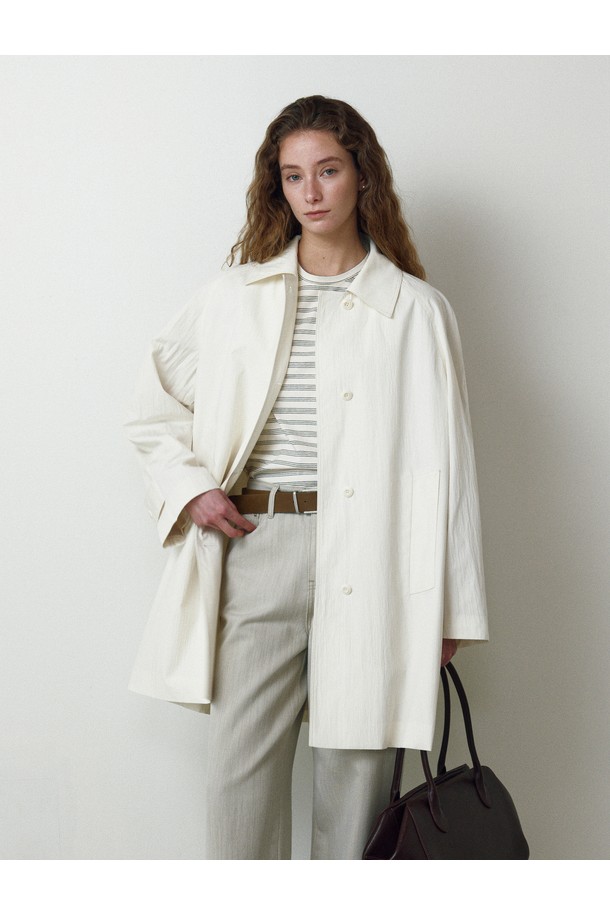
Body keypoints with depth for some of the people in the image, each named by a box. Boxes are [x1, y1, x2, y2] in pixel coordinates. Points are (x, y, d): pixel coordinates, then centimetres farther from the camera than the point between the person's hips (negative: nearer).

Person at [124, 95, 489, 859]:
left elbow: (444, 462, 2)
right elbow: (153, 408, 21)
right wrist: (189, 486, 3)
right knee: (240, 770, 4)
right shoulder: (233, 297, 11)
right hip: (254, 549, 2)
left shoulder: (415, 310, 3)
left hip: (367, 565, -2)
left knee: (356, 766, 4)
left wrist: (447, 610, -1)